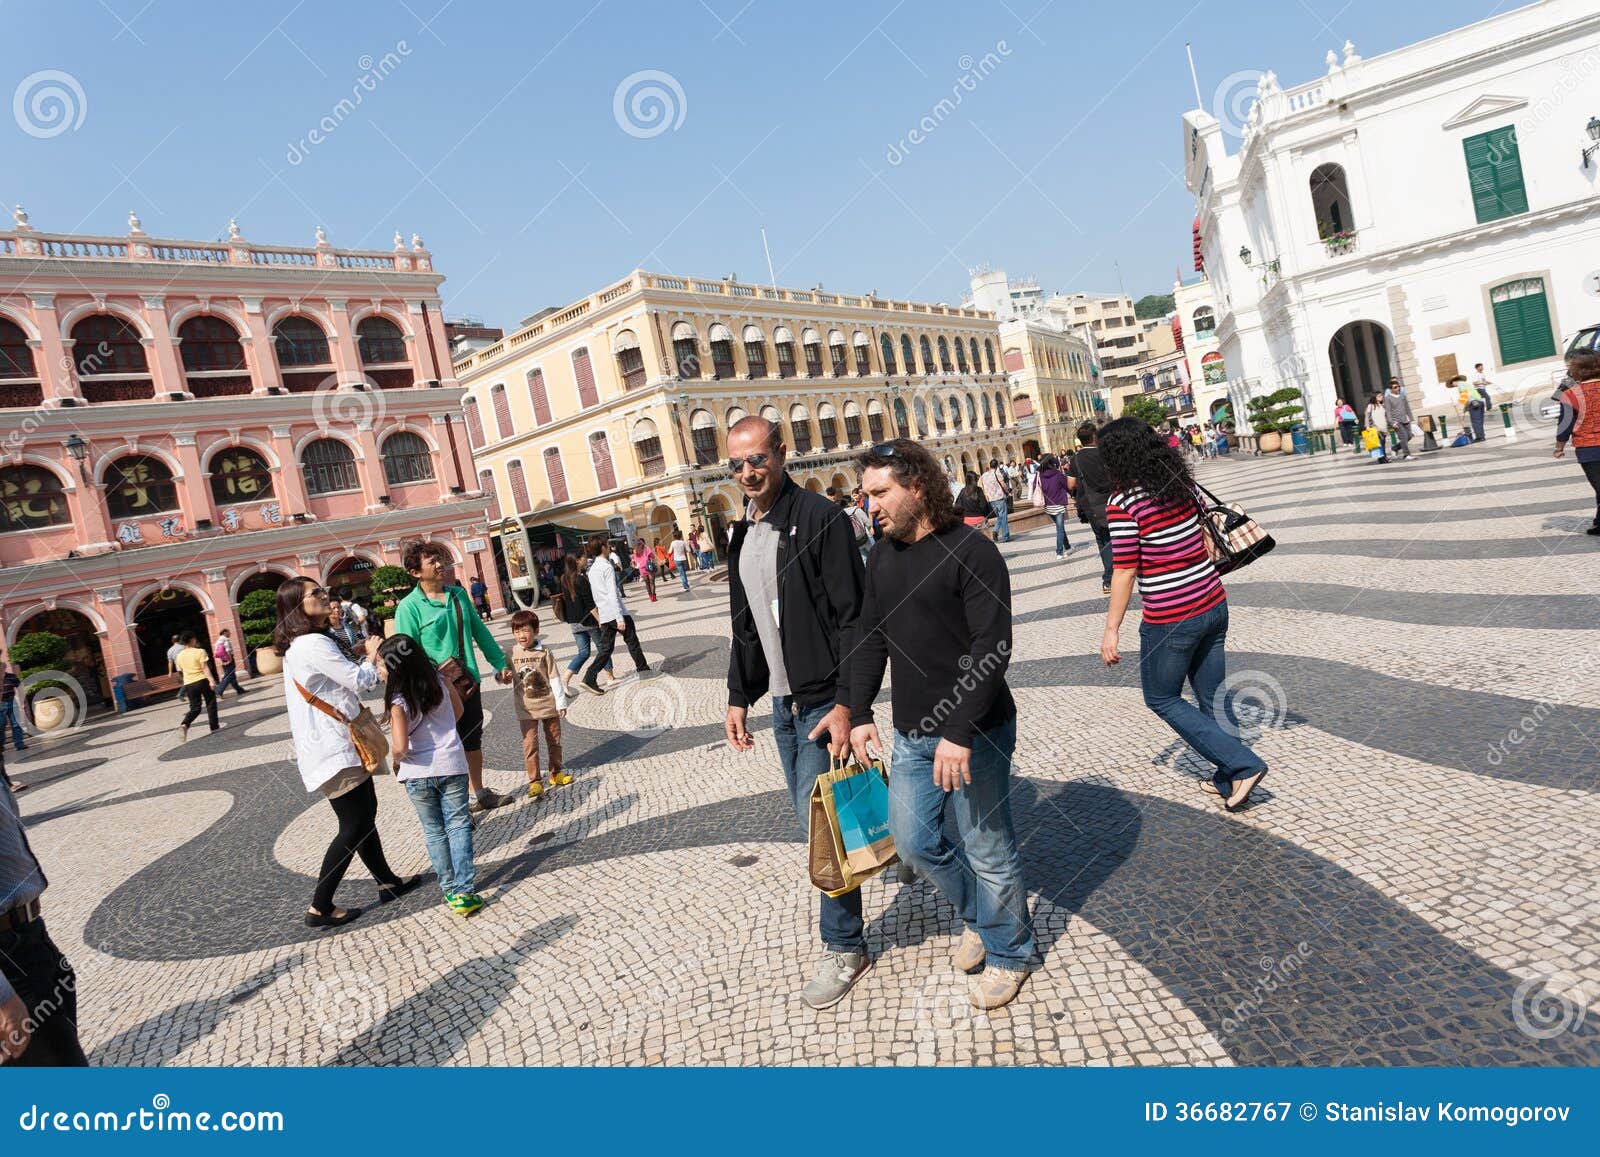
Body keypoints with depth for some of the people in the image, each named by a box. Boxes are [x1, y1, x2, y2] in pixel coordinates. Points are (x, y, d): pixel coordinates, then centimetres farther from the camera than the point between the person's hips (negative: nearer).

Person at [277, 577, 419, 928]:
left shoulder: (299, 646, 14)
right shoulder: (314, 644, -19)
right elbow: (361, 681, -16)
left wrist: (361, 657, 8)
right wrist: (372, 655, 1)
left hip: (336, 746, 11)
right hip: (333, 750, -11)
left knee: (365, 814, 18)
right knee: (354, 827, -4)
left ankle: (387, 882, 30)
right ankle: (320, 907, 4)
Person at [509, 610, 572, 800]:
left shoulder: (544, 653, -6)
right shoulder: (511, 654, -3)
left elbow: (554, 679, -4)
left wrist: (561, 703, -5)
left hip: (549, 705, 0)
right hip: (526, 710, 0)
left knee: (554, 741, 12)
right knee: (530, 744, -4)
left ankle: (556, 773, 29)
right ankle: (535, 781, 3)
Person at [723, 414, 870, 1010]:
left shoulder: (820, 518, -13)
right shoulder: (742, 532, 11)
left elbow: (851, 618, -17)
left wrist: (845, 702, -22)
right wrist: (738, 697, 15)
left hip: (822, 700, -8)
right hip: (781, 702, 8)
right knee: (813, 818, 15)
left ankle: (843, 947, 13)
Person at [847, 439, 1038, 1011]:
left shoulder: (971, 552, -15)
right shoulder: (882, 560, 7)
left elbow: (992, 648, -19)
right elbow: (869, 638, 13)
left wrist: (961, 731, -24)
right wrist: (859, 714, 5)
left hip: (974, 733, -7)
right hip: (912, 735, 7)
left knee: (987, 850, 6)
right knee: (915, 841, 13)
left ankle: (1008, 952, 31)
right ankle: (978, 915, 40)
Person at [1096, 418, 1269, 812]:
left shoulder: (1122, 502, -18)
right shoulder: (1183, 484, 2)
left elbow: (1125, 572, -17)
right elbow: (1207, 540, 11)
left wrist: (1111, 630, -11)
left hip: (1170, 620, -7)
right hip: (1213, 604, 7)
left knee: (1162, 698, 13)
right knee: (1213, 695, 19)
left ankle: (1242, 765, 8)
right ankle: (1229, 780, 31)